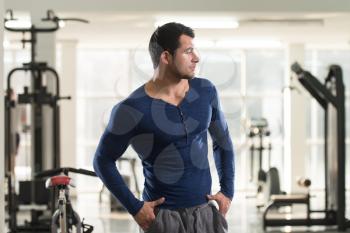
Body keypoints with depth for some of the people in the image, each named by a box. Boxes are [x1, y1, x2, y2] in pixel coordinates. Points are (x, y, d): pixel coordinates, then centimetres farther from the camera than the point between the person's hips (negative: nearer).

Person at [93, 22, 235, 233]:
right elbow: (103, 160, -3)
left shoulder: (205, 92, 1)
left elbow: (223, 142, 16)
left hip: (205, 211, 5)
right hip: (163, 214, -4)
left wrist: (228, 191, 9)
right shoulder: (133, 109, -13)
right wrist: (134, 207, -7)